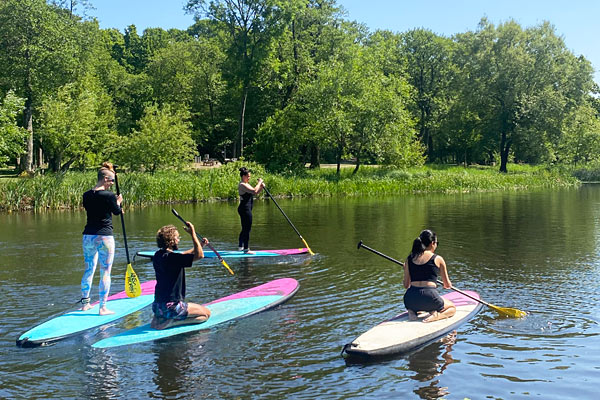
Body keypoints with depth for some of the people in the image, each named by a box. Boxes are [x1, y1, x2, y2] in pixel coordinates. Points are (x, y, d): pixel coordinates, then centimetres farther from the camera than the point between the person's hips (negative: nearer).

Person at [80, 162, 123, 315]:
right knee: (105, 273, 1)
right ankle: (103, 307, 2)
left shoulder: (86, 195, 5)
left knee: (89, 270, 18)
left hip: (88, 236, 6)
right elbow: (117, 211, 0)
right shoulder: (109, 195, -14)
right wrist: (118, 202, 21)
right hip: (104, 236, -6)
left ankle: (85, 303, 26)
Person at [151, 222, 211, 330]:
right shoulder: (171, 257, -21)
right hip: (170, 307, -9)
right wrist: (193, 233, -17)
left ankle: (160, 318, 11)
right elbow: (199, 255, -24)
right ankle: (170, 322, -11)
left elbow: (182, 255, 25)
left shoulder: (158, 255, 7)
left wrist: (200, 245, 21)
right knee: (206, 313, 3)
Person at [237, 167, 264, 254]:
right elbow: (254, 191, -26)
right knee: (247, 229, -6)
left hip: (246, 208, 11)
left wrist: (261, 187, 2)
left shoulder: (246, 184, 16)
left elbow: (256, 192, 19)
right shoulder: (242, 185, -16)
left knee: (244, 229, 18)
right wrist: (259, 182, -13)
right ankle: (246, 249, -2)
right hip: (245, 208, -11)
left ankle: (240, 247, 27)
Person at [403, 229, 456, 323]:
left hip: (410, 299, 4)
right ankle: (437, 315, -6)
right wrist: (448, 285, 37)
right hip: (429, 297, -4)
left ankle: (412, 311, 7)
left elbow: (406, 285, 12)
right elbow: (447, 285, 11)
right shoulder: (438, 259, 1)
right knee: (452, 308, 26)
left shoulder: (409, 259, 9)